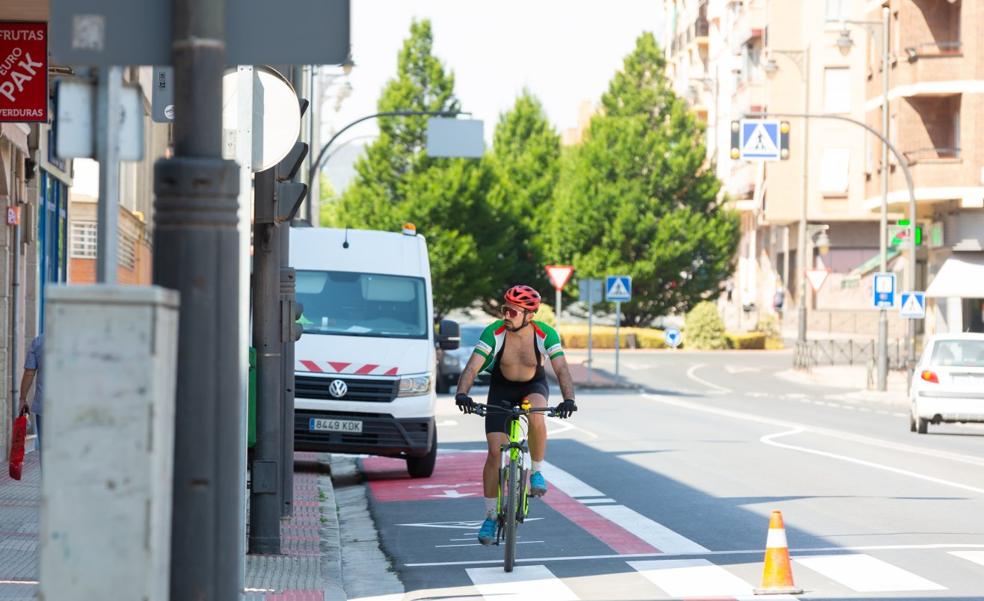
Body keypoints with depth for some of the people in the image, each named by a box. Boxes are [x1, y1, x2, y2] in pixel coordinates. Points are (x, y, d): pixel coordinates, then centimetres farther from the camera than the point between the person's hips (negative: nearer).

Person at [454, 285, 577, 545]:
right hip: (502, 388, 1)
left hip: (534, 386, -1)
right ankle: (490, 516, 5)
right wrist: (462, 394, -49)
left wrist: (568, 399, -49)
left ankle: (537, 471, -13)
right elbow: (472, 368, -30)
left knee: (536, 416, -37)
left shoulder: (545, 334, -25)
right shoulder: (494, 333, -25)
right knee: (495, 452, -8)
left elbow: (562, 370, -31)